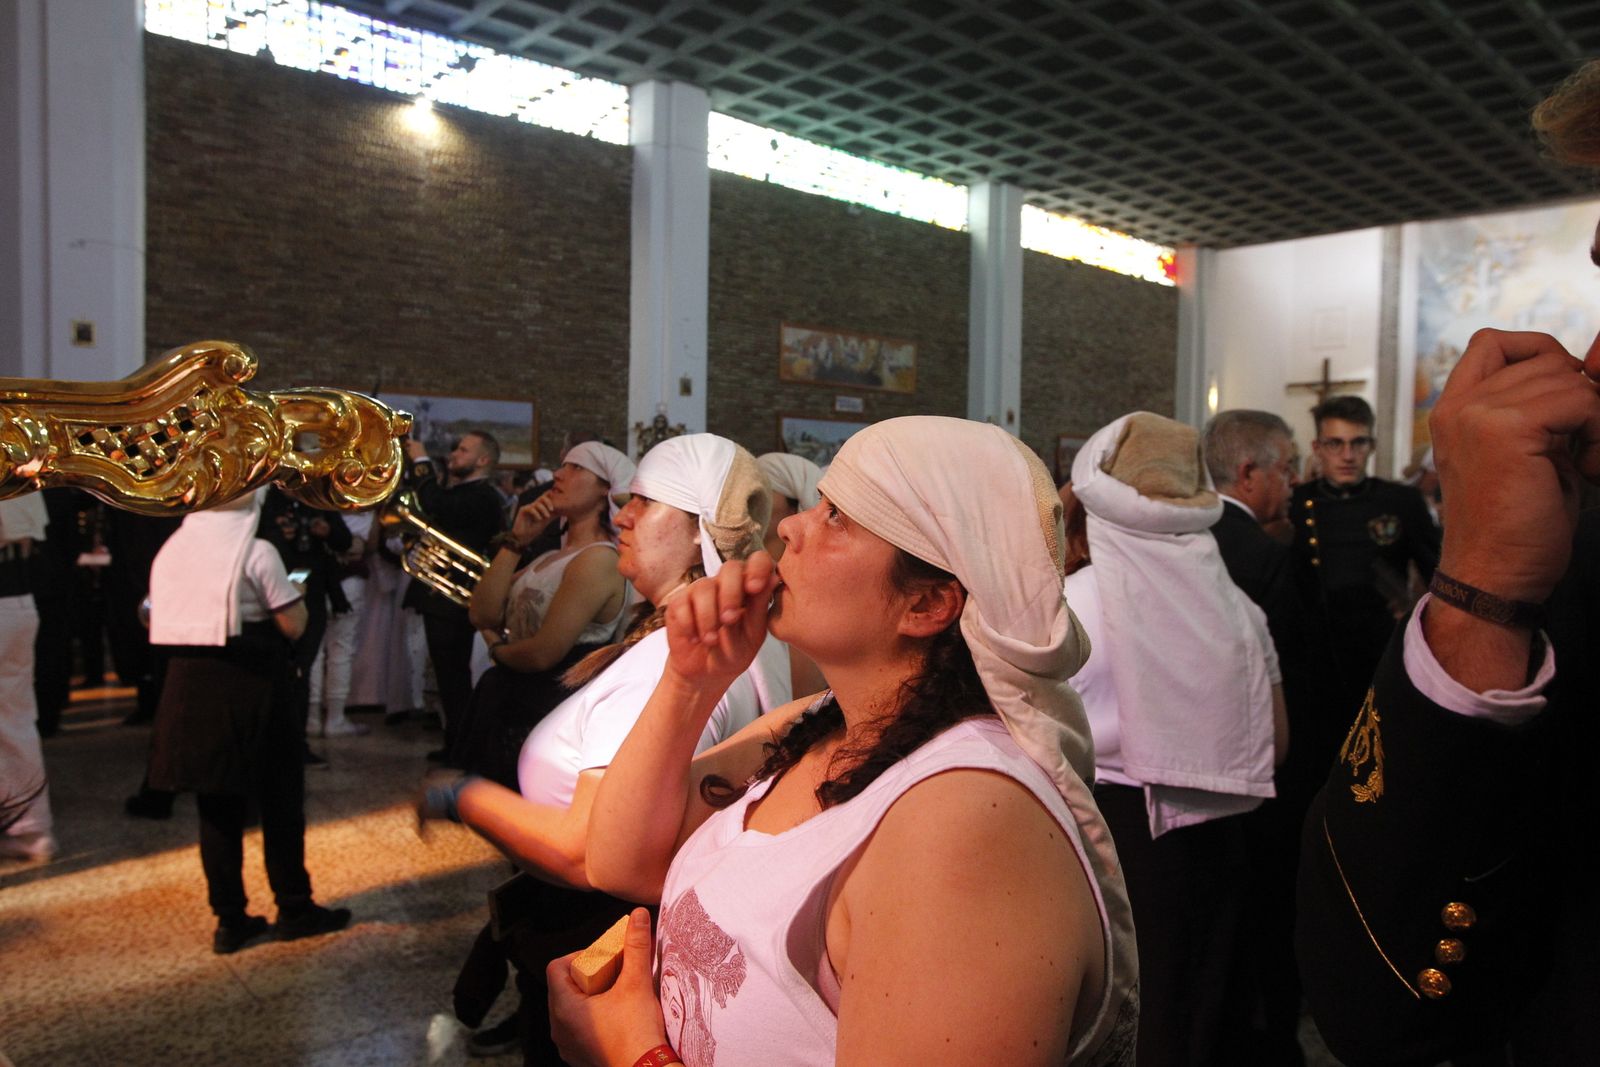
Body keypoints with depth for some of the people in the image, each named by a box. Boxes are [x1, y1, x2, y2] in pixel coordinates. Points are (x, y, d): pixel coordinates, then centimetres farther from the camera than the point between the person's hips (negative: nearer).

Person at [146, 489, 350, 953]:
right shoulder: (257, 553, -14)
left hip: (190, 688, 5)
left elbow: (159, 619, 11)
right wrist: (296, 594, 5)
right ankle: (294, 910, 19)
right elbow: (294, 625, -13)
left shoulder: (171, 550, 4)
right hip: (253, 689, -5)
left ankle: (229, 920, 20)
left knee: (217, 808, 12)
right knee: (279, 802, 9)